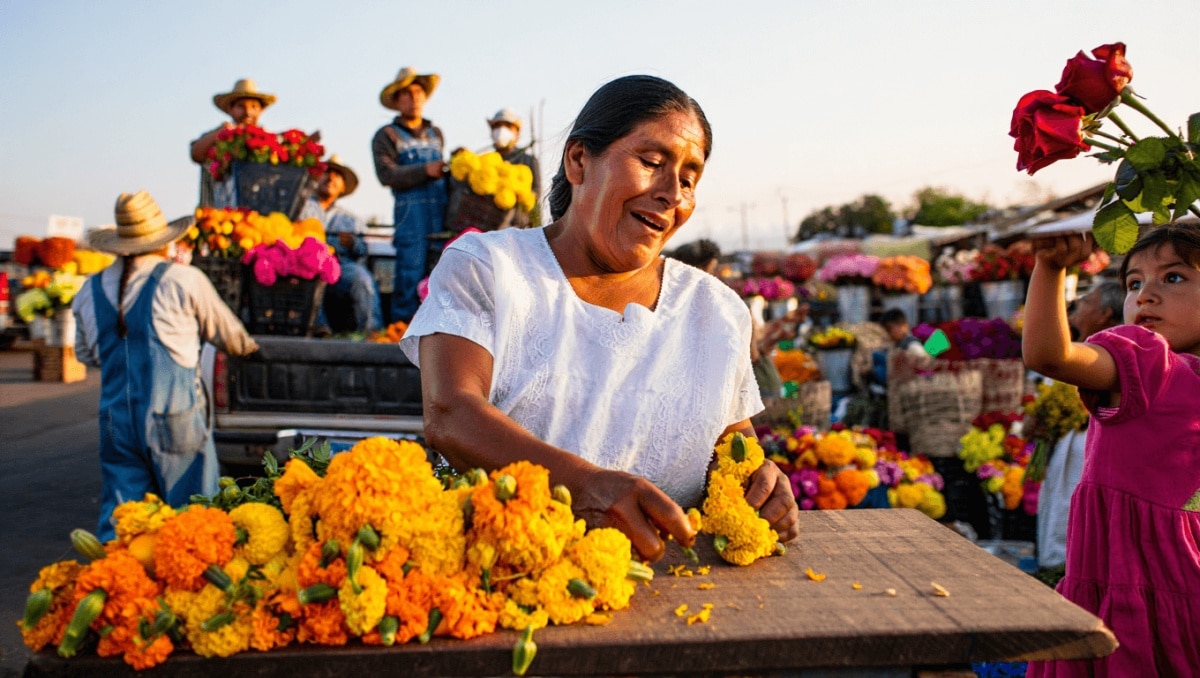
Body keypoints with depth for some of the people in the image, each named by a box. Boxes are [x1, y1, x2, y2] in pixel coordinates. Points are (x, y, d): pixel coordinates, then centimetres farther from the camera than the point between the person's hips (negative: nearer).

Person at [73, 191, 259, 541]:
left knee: (116, 528, 9)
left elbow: (86, 354, 22)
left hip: (116, 422, 4)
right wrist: (248, 346, 29)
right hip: (176, 421, -4)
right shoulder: (183, 280, -5)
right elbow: (229, 336, 7)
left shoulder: (90, 290, 8)